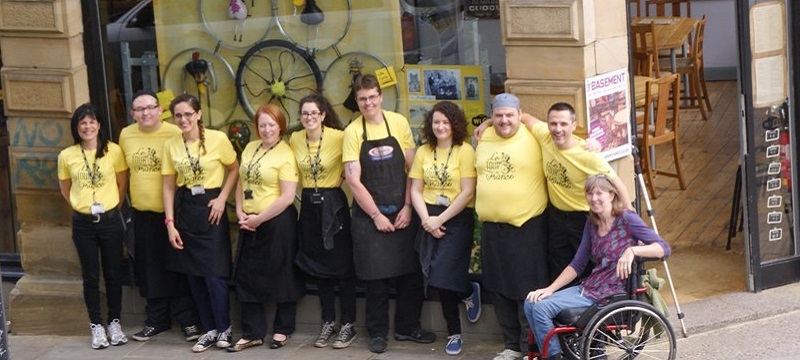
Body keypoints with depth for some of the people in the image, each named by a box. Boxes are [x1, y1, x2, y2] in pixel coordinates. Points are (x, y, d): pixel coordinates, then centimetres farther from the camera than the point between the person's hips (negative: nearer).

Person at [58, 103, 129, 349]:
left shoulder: (113, 151, -6)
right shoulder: (66, 156, -3)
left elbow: (122, 185, 5)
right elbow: (65, 190, 11)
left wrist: (109, 207, 8)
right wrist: (83, 206, 9)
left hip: (110, 220, 0)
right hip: (83, 222, 1)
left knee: (113, 273, 7)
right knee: (91, 276, 6)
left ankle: (114, 323, 19)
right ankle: (96, 326, 14)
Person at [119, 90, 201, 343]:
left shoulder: (175, 134, -12)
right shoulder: (126, 135, 3)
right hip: (142, 213, 4)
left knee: (178, 269, 3)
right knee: (151, 270, 12)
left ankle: (188, 321, 13)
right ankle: (156, 320, 24)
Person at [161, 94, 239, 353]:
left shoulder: (218, 139, -10)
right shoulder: (171, 145, 1)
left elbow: (234, 169, 2)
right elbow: (169, 186, 4)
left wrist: (222, 199, -9)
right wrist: (170, 223, -1)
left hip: (211, 208, -4)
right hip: (185, 210, 4)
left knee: (214, 273, -6)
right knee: (194, 274, 8)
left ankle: (224, 328, 11)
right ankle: (210, 329, 19)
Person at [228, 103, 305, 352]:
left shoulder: (285, 154, -12)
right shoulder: (250, 148, 9)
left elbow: (287, 197, -17)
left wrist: (259, 219, -15)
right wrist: (240, 212, 0)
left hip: (277, 222, -7)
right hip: (249, 223, 7)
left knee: (280, 276, 6)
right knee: (247, 276, 7)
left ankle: (283, 330, 20)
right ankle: (253, 333, 16)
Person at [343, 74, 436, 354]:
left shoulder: (399, 123, -1)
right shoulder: (352, 132, -5)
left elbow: (412, 168, 2)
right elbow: (353, 180, -8)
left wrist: (408, 207, -5)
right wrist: (376, 215, -10)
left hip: (402, 212, 2)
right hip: (369, 215, -2)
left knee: (411, 272, 6)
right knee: (376, 275, 2)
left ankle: (407, 327, 21)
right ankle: (377, 332, 14)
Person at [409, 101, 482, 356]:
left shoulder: (465, 151, -6)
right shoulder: (423, 152, 7)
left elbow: (467, 193, -12)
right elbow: (416, 190, 5)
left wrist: (440, 219, -14)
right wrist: (427, 220, -9)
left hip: (457, 220, -4)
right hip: (430, 220, 4)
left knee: (443, 277, -14)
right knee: (439, 280, 6)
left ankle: (469, 291, 20)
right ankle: (454, 333, 19)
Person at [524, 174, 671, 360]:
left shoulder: (627, 219, -10)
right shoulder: (592, 224, 12)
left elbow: (664, 248, -17)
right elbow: (577, 264, 15)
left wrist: (632, 250, -33)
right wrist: (550, 289, 4)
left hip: (611, 295, -8)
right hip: (588, 287, 8)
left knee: (541, 308, -20)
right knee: (531, 303, -6)